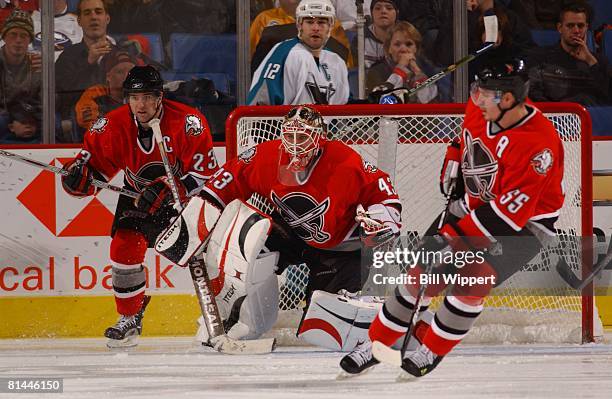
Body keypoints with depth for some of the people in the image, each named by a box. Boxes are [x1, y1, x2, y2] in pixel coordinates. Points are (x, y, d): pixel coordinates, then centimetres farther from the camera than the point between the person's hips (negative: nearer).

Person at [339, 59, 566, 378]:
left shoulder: (537, 145, -34)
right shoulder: (479, 110, -13)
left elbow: (508, 212, -33)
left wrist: (454, 237, -31)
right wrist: (453, 169, 1)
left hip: (524, 223, -6)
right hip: (474, 204, 6)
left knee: (473, 279, -22)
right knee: (424, 273, -1)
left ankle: (431, 350, 0)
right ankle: (375, 343, 11)